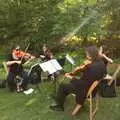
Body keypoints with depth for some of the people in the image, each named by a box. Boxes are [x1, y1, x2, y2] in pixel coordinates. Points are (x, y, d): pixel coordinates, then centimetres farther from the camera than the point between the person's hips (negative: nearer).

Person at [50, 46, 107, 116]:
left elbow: (83, 84, -28)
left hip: (87, 90, -9)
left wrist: (71, 77, -14)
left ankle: (60, 106, 28)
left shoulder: (91, 68, -35)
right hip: (94, 87, 9)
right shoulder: (101, 63, -8)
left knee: (62, 87, 8)